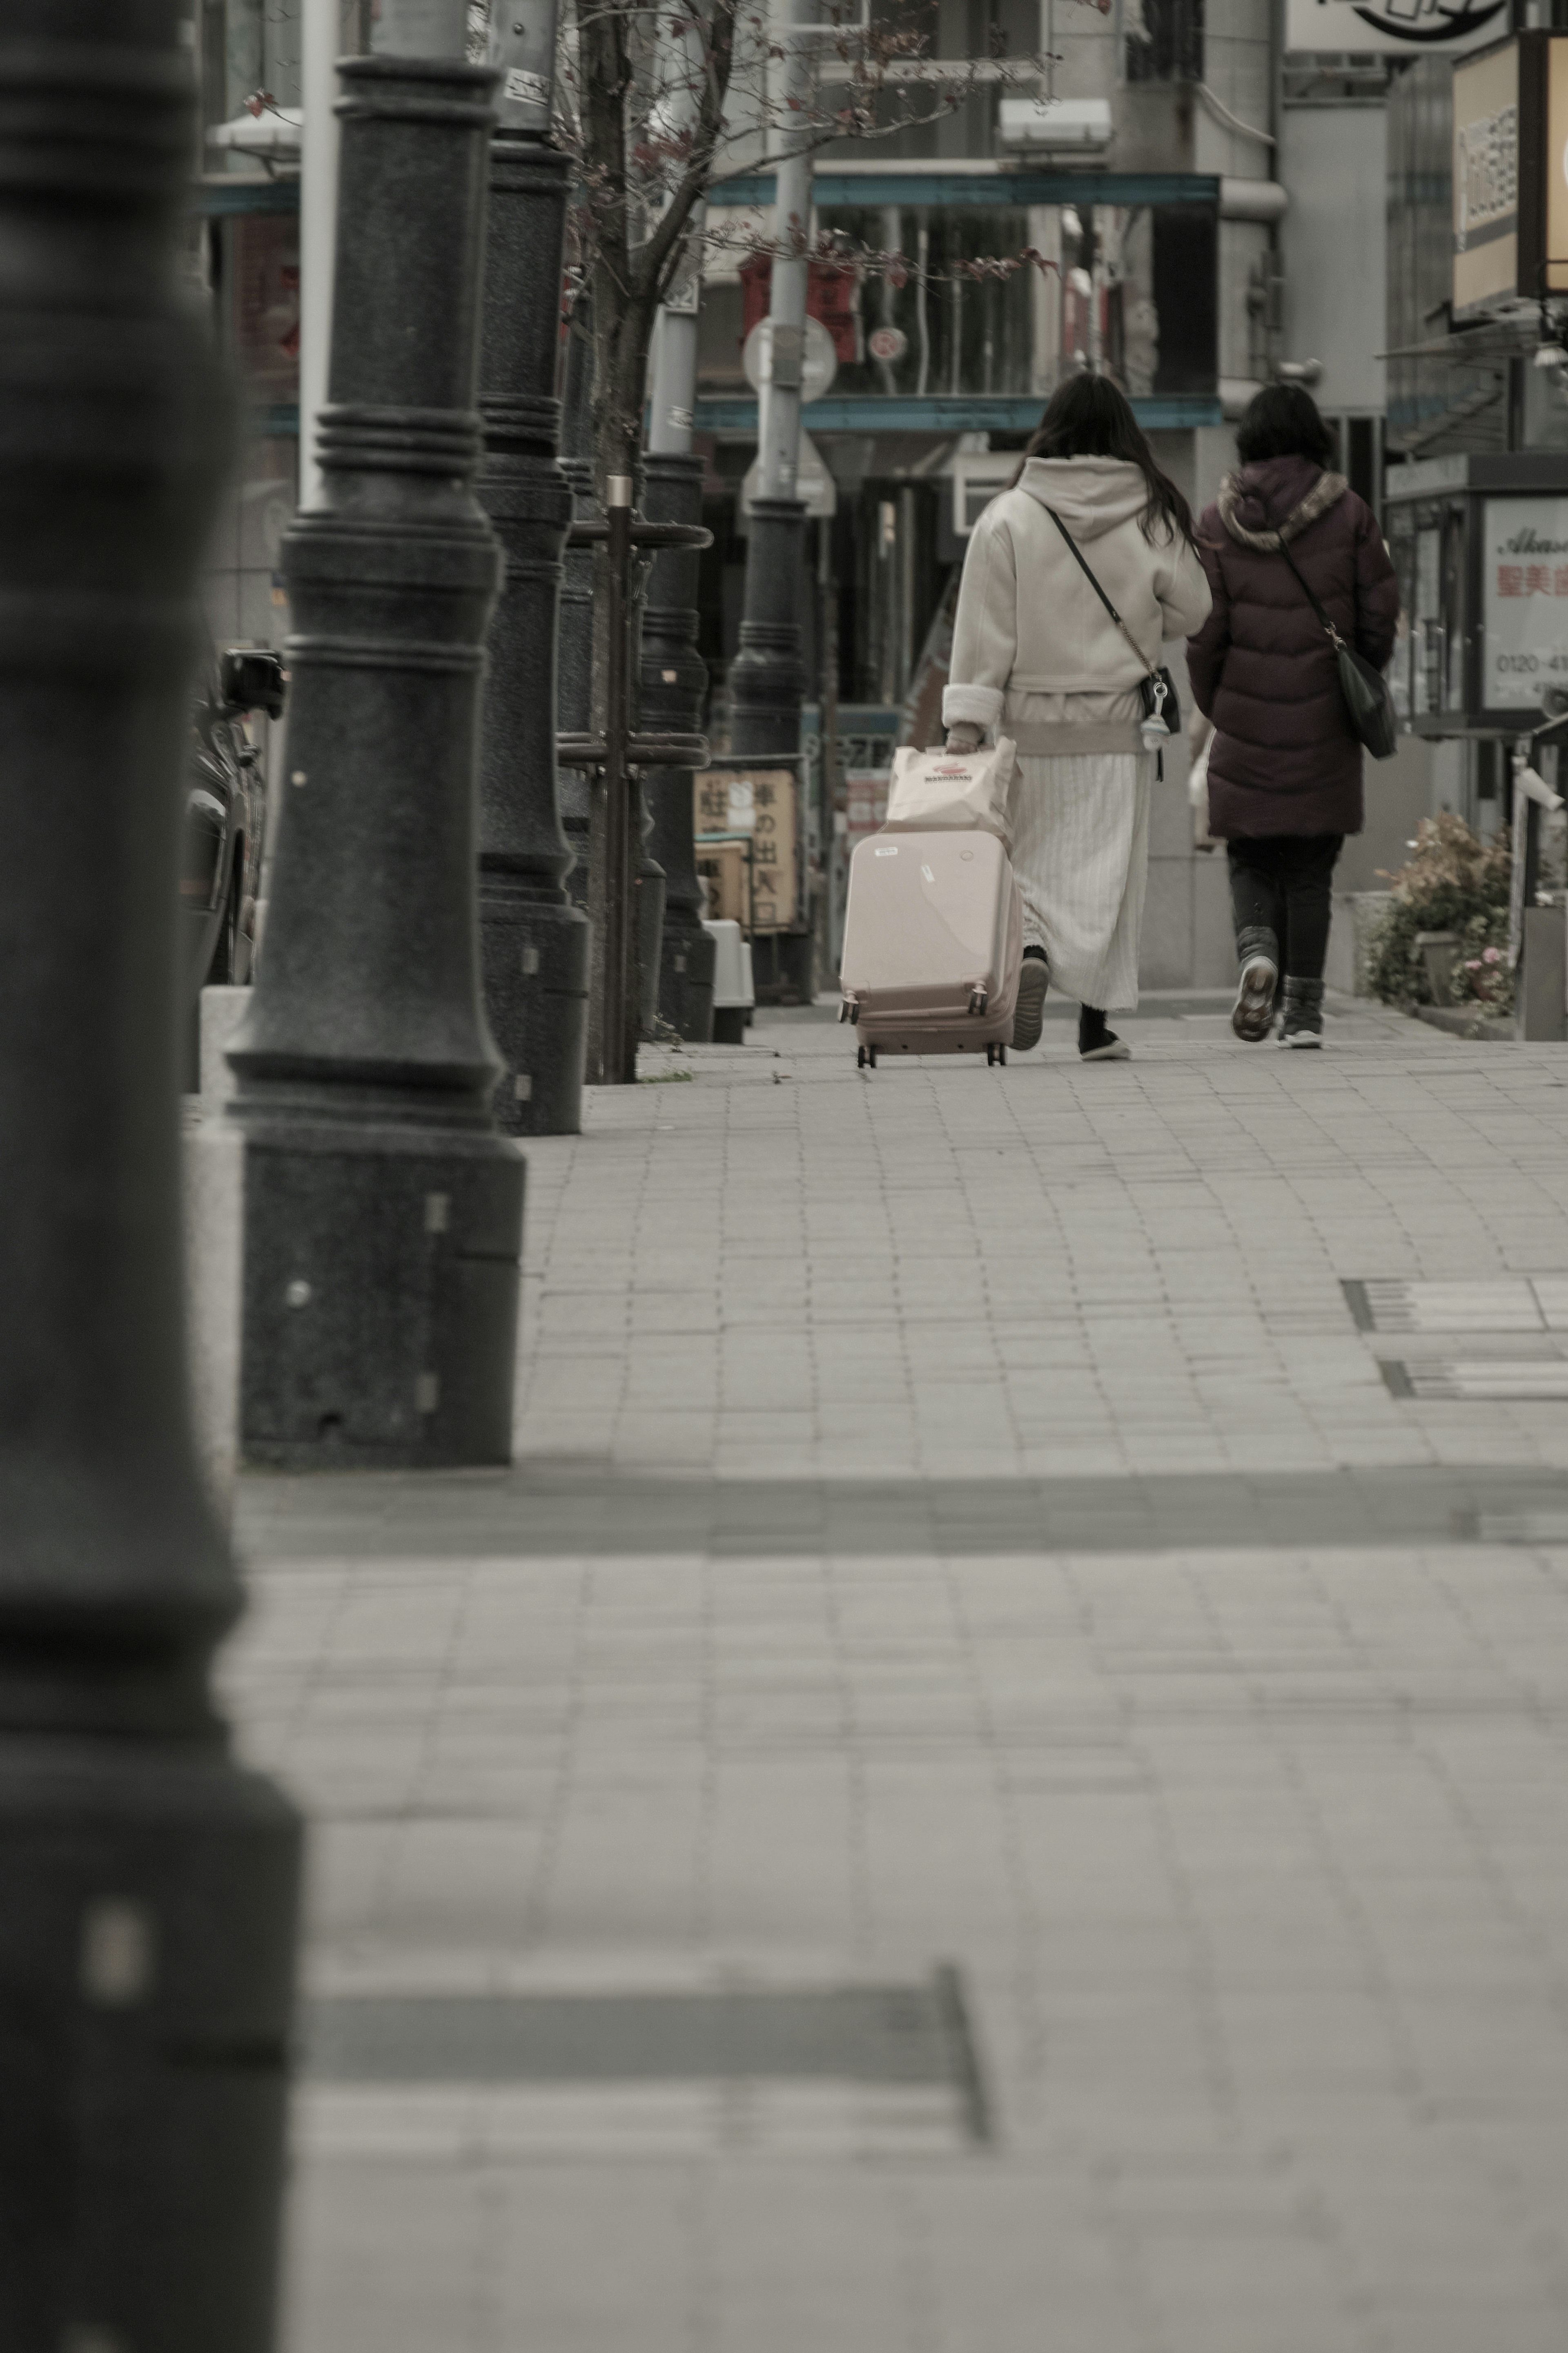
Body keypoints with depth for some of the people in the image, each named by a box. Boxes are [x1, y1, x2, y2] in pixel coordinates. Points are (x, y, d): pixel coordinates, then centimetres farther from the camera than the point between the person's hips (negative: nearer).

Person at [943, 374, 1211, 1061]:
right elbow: (1191, 610, 8)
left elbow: (984, 629, -6)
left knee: (1028, 857, 8)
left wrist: (966, 719, -5)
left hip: (1030, 721, -1)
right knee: (1108, 868, 5)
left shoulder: (1009, 519, -5)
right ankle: (1097, 1020, 5)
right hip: (1117, 722, 1)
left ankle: (1029, 951, -21)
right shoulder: (1151, 520, -2)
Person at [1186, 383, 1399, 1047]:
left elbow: (1204, 631, -1)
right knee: (1311, 867, 7)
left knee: (1252, 859, 10)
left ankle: (1258, 951, -18)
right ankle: (1302, 1010, 5)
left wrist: (1214, 707, 14)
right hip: (1324, 721, 0)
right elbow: (1380, 618, 0)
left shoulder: (1219, 522, -1)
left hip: (1246, 721, 0)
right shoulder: (1347, 514, -1)